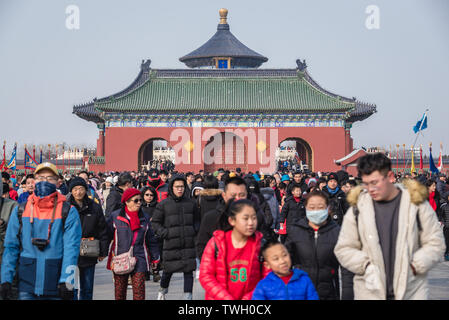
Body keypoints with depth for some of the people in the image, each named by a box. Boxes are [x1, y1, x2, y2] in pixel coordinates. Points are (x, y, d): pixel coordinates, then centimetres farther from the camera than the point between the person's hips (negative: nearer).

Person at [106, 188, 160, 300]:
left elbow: (151, 240, 16)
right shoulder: (115, 216, 1)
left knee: (139, 290, -6)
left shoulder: (145, 218, 9)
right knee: (119, 291, 6)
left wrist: (154, 257, 18)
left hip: (139, 260, 1)